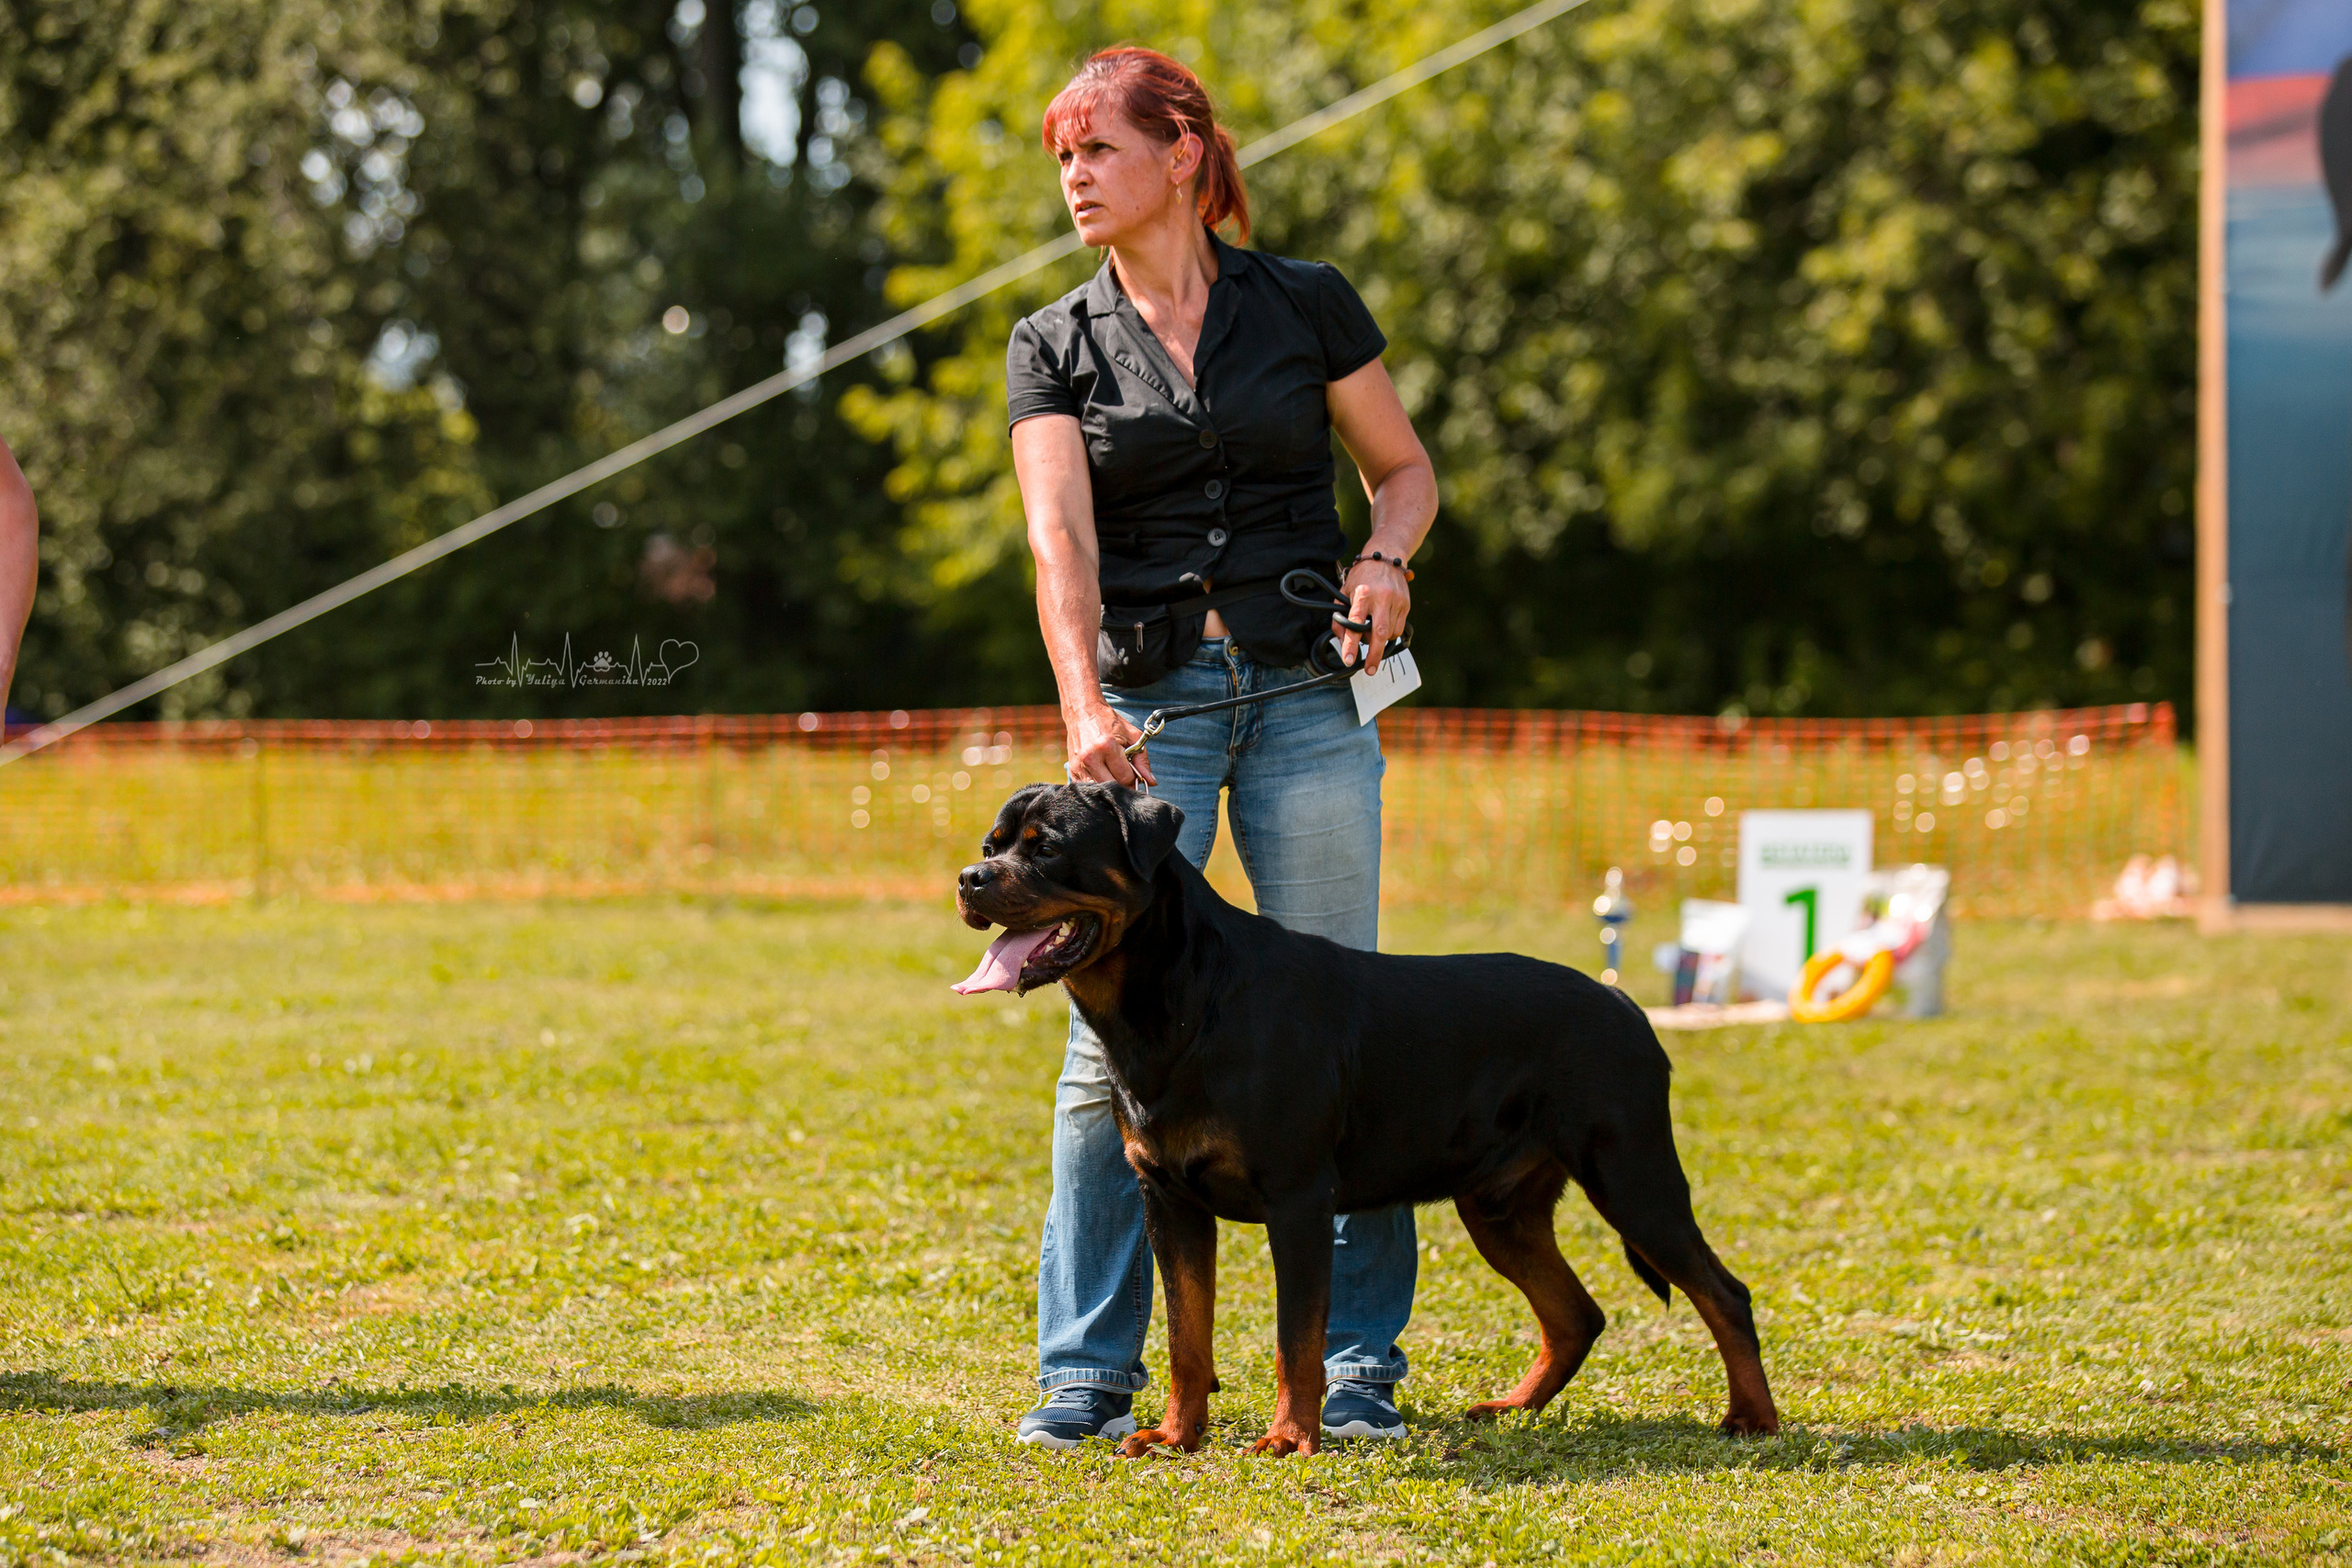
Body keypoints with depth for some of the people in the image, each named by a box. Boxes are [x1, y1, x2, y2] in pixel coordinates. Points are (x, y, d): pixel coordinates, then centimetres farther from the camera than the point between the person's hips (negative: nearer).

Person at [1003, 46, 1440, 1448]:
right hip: (1145, 700, 0)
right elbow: (1062, 539, -8)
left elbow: (1406, 466, 15)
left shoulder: (1307, 305, 5)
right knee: (1112, 1040, -5)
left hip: (1306, 694, 0)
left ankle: (1357, 1363, 6)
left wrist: (1385, 558, -8)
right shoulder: (1056, 348, 5)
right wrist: (1084, 711, -24)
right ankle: (1088, 1373, 2)